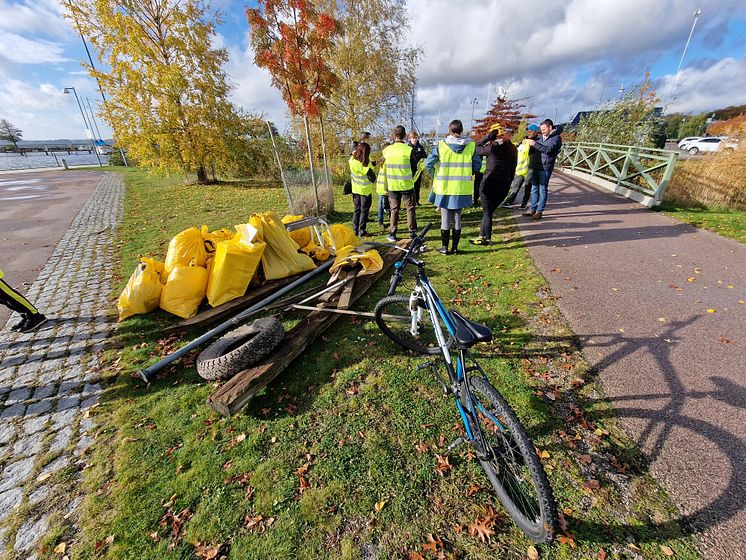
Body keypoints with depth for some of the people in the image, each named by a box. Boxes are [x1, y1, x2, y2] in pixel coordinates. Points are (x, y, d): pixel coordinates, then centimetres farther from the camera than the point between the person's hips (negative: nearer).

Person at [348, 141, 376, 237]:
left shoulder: (352, 160, -8)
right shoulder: (366, 165, -24)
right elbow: (373, 178, -15)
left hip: (355, 189, 6)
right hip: (365, 190, -6)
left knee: (357, 209, 15)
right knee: (364, 211, 4)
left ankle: (355, 230, 18)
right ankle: (362, 231, 5)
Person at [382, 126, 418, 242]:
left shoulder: (386, 150, -1)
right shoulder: (409, 150, -10)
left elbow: (385, 166, 9)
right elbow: (414, 168, 0)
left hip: (392, 185, 3)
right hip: (407, 185, -2)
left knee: (394, 209, 12)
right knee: (410, 209, 8)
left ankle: (392, 234, 13)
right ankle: (413, 233, 9)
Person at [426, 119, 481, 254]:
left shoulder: (441, 145, -6)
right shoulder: (471, 146, 0)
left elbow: (428, 163, -6)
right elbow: (477, 165, 4)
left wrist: (435, 177, 9)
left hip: (444, 188, -2)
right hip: (462, 189, 2)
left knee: (445, 219, 7)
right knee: (457, 218, 11)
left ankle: (445, 247, 12)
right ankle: (455, 247, 17)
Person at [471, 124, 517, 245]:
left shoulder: (493, 147, -12)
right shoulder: (513, 149, 8)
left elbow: (477, 149, 2)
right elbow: (513, 169, 12)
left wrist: (488, 136, 1)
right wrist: (507, 184, 19)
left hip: (489, 184, -6)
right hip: (504, 185, 6)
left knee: (487, 212, 5)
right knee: (488, 211, 15)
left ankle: (487, 239, 10)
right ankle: (482, 236, 19)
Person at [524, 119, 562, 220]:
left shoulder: (556, 138, -5)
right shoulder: (542, 137, 17)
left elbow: (549, 149, -20)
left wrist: (535, 144, -21)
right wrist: (529, 143, 8)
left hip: (545, 168, -7)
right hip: (536, 166, 7)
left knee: (543, 189, -4)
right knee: (534, 188, 10)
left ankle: (539, 211, 0)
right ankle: (532, 210, 18)